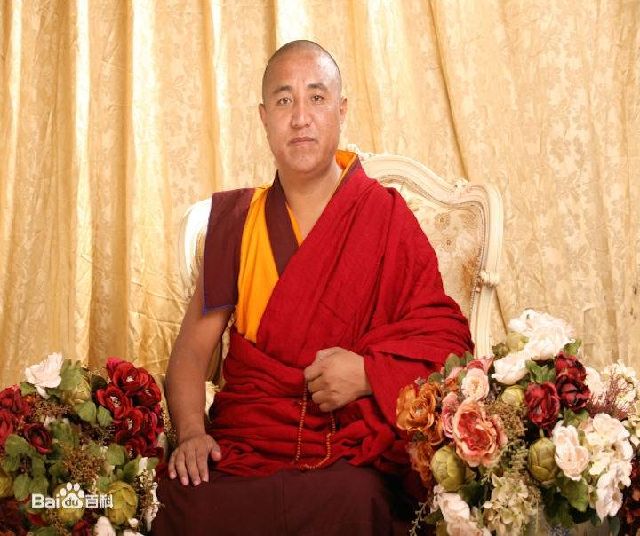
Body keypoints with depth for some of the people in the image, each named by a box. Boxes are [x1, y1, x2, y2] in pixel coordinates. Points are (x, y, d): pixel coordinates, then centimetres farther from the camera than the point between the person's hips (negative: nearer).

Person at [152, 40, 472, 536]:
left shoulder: (386, 218, 4)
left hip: (347, 453, -2)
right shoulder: (237, 220, 11)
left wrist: (369, 374, -16)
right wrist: (191, 433, -11)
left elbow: (444, 336, 1)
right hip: (240, 449, 2)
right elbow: (193, 347, 7)